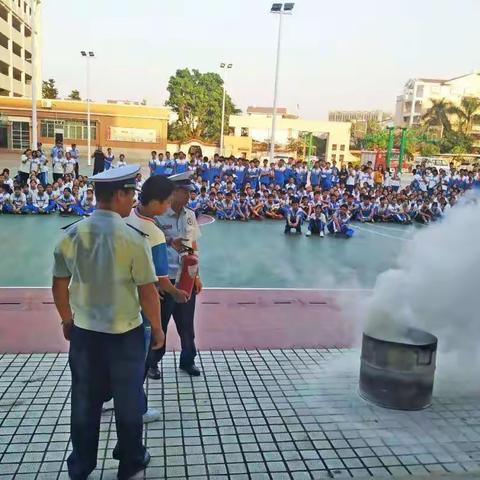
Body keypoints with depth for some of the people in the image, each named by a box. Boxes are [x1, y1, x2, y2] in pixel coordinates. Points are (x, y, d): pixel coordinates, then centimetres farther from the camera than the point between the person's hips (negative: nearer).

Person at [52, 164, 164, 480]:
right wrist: (157, 328, -1)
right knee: (128, 400, 16)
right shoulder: (133, 238, -19)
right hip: (125, 334, -4)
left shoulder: (71, 235, -6)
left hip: (83, 331, 4)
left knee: (85, 401, 19)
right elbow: (148, 292, -16)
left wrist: (67, 320, 18)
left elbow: (59, 285, 3)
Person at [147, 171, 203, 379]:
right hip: (165, 278, -5)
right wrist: (169, 242, -22)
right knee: (159, 322, 8)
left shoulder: (190, 215, 6)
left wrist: (196, 275, 10)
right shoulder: (158, 215, -12)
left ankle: (188, 360, 31)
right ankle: (152, 362, 26)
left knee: (187, 322, 14)